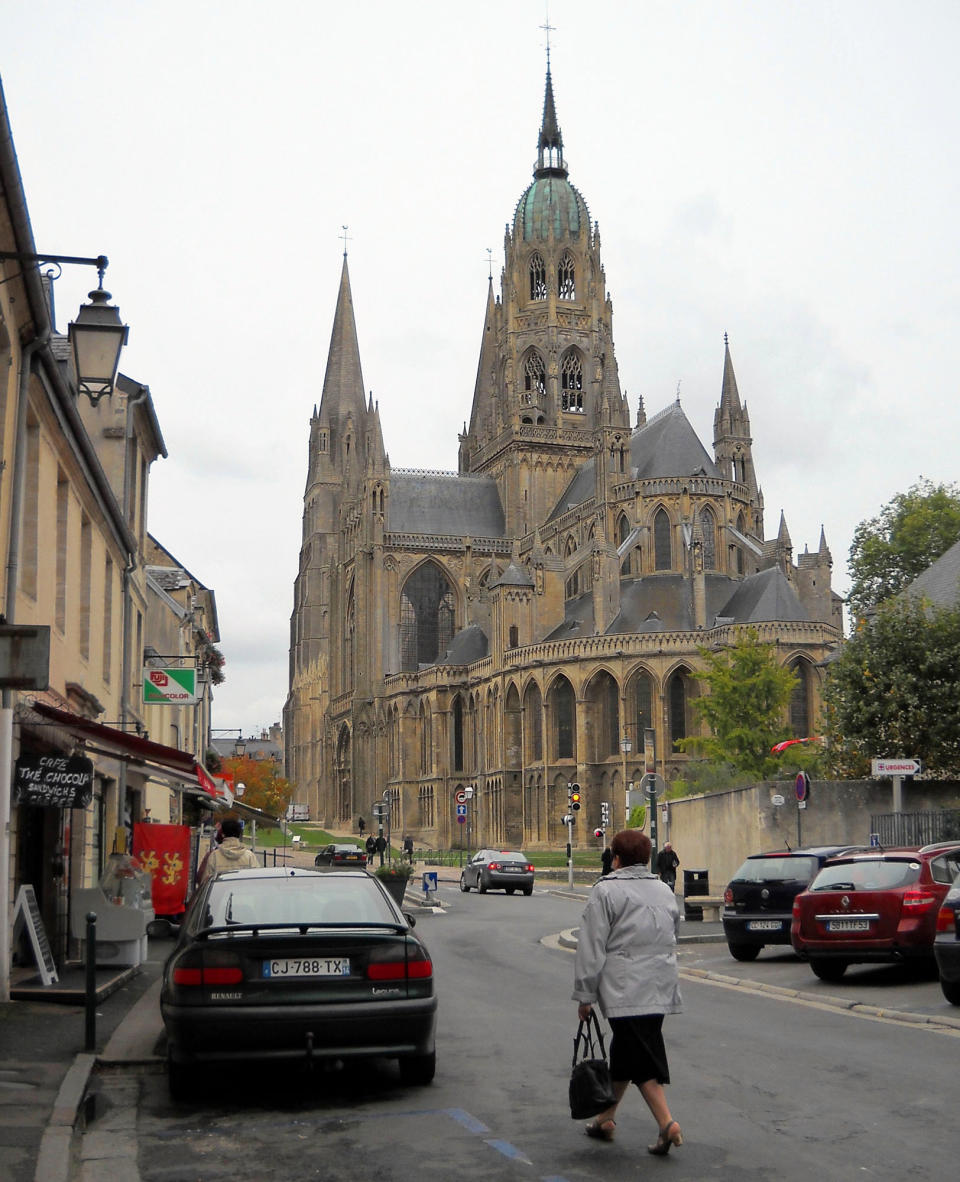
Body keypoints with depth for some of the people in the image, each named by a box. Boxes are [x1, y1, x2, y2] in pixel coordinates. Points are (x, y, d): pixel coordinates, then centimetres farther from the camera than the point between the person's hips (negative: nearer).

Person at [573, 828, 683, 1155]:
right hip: (661, 989, 7)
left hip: (625, 990, -7)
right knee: (624, 1052, 16)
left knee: (641, 1058, -5)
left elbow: (592, 947, -9)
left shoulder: (606, 891, -6)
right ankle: (605, 1118, 25)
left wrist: (584, 995, -3)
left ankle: (667, 1123, -15)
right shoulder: (664, 890, 14)